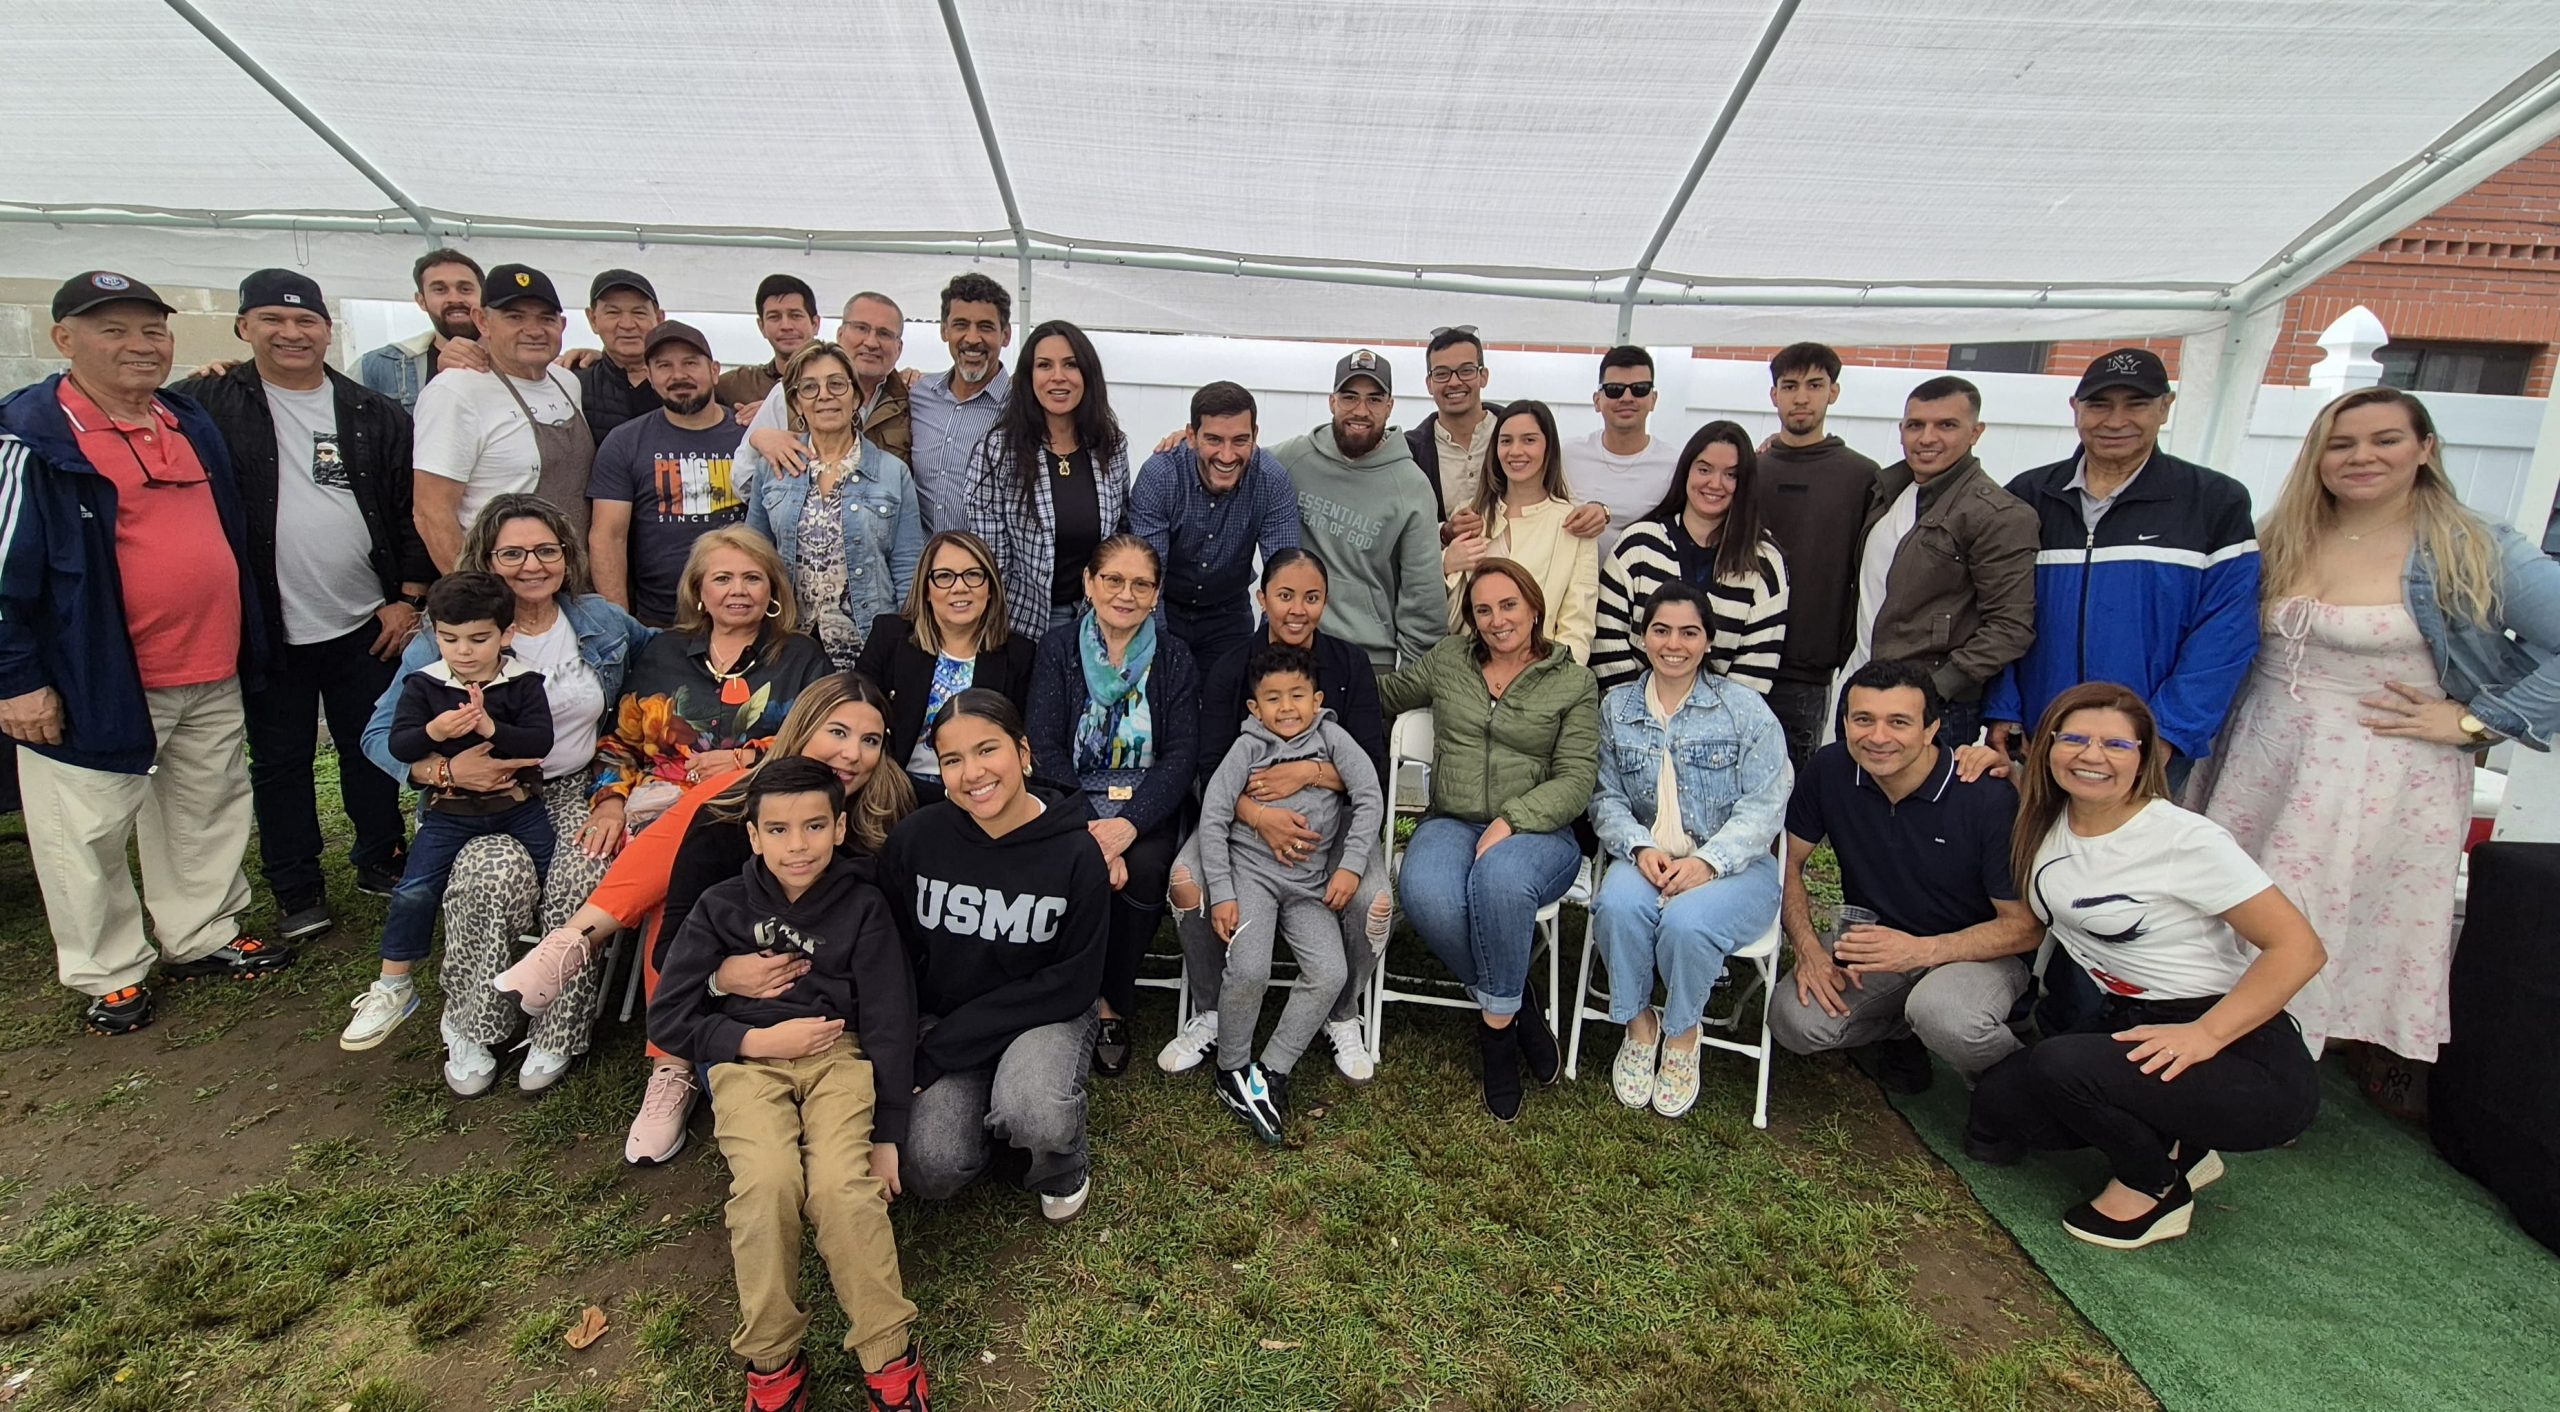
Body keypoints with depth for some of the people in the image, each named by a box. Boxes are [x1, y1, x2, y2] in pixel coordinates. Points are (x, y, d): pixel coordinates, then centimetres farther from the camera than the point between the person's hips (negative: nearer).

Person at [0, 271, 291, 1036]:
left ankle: (202, 937, 33)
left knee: (209, 814, 17)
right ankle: (108, 974, 22)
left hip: (211, 673, 6)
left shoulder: (192, 423, 11)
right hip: (95, 682, -6)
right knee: (88, 836, 6)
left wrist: (247, 643, 18)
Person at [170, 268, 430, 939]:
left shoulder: (376, 415, 4)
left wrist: (408, 597, -2)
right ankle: (296, 892, 23)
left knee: (372, 750, 13)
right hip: (268, 628, -1)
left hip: (367, 624, 1)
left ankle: (381, 860, 30)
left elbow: (412, 509, 3)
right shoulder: (209, 404, -1)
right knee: (280, 763, 11)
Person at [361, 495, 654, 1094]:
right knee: (501, 874, -33)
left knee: (586, 872, -31)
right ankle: (470, 1030, -9)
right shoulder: (447, 638, -3)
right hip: (479, 802, -1)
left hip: (577, 792, 1)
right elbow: (380, 735, -2)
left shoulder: (601, 620, 4)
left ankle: (556, 1035, -13)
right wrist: (446, 769, -24)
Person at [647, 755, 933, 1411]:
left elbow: (890, 1023, 1)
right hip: (748, 1060, 1)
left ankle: (888, 1354, -9)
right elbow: (668, 1017, 6)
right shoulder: (723, 907, 5)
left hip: (839, 1054, -1)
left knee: (841, 1187, -27)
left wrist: (887, 1136, -3)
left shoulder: (862, 907, 2)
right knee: (768, 1180, -29)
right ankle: (770, 1357, -9)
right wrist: (759, 1039, -9)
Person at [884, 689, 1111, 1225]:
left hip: (1045, 1015, -2)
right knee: (931, 1171, -18)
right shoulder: (914, 839, -10)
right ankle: (982, 1110, 16)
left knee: (1035, 1117, -31)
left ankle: (1063, 1169, 6)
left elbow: (1073, 984, -14)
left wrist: (938, 1052, -18)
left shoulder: (1076, 853, -16)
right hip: (940, 1017, 2)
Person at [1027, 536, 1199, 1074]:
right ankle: (1099, 1003, -7)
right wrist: (1086, 829, -21)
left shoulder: (1174, 658, 6)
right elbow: (1046, 748, -5)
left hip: (1147, 806, 1)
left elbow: (1181, 755, -4)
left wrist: (1130, 823, -21)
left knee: (1145, 869, -29)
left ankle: (1109, 1001, -5)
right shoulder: (1057, 650, 5)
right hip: (1071, 802, 0)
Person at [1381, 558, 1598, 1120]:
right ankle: (1518, 1005, -8)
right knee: (1425, 894, -33)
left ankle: (1496, 1023, -13)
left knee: (1500, 878, -39)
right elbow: (1386, 696, 28)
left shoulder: (1574, 682, 6)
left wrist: (1510, 821, -17)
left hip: (1538, 831, -2)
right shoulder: (1447, 659, 14)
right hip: (1452, 823, 2)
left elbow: (1576, 780, -3)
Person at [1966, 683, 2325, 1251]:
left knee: (2060, 1065, -30)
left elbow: (2300, 948, -17)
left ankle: (2156, 1188, 1)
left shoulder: (2186, 839, -17)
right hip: (2131, 1024, 7)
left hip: (2241, 1050, -6)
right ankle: (2172, 1144, 16)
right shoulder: (2046, 825, 0)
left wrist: (2206, 1034, -26)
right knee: (1995, 1117, -5)